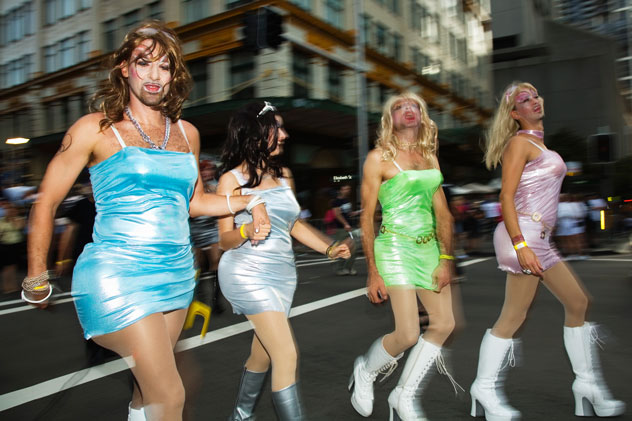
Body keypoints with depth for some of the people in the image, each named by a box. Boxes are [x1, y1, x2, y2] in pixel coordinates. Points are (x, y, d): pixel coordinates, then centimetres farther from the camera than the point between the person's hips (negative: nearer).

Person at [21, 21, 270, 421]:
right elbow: (46, 203, 2)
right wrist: (37, 278, 6)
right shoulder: (96, 129, -3)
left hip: (176, 272, 5)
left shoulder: (187, 133, 10)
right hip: (119, 275, -5)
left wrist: (248, 202, 7)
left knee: (152, 379, 19)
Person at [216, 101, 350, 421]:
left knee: (262, 355, 17)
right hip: (248, 273, -6)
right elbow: (224, 240, -6)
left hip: (282, 274, 6)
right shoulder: (232, 179, -6)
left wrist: (329, 248, 8)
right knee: (286, 356, -13)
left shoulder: (284, 175, 10)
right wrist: (245, 230, -27)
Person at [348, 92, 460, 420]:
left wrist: (445, 259, 4)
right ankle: (365, 370, 24)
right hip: (395, 248, -7)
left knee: (444, 323, 6)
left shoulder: (430, 157, 13)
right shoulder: (379, 157, -4)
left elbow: (442, 212, 12)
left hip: (429, 248, 7)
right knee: (408, 334, -10)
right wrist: (372, 272, -10)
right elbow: (367, 217, -7)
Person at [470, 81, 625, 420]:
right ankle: (485, 389, 6)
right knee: (514, 316, -6)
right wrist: (520, 244, -25)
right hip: (524, 234, -10)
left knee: (578, 303, 12)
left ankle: (587, 385, 23)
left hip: (540, 237, 10)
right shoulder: (519, 142, -6)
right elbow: (506, 196, -16)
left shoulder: (539, 142, 20)